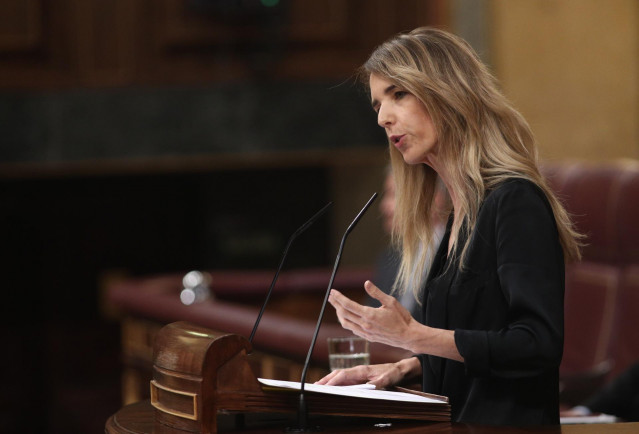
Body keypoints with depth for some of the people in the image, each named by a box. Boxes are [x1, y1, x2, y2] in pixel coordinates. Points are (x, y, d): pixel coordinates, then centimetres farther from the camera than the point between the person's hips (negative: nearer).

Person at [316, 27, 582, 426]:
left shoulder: (516, 202, -10)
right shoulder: (463, 212, 18)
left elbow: (540, 345, -18)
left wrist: (411, 335, -18)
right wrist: (404, 368, 11)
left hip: (504, 422, -8)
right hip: (456, 420, 8)